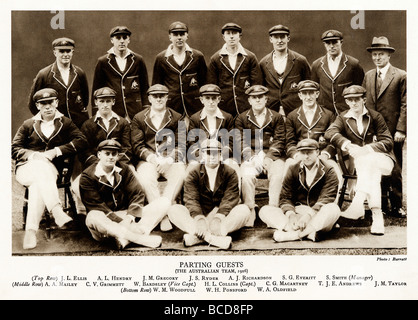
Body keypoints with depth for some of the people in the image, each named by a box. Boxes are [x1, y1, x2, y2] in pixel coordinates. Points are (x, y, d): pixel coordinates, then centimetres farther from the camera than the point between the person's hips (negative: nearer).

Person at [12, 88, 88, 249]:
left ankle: (31, 230, -40)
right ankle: (57, 212, -50)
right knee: (41, 167, -36)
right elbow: (14, 148, 11)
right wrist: (33, 155, -10)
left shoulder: (65, 123, 17)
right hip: (26, 168, 1)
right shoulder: (28, 124, 21)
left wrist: (55, 151, -11)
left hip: (51, 169, 0)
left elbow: (82, 141, -1)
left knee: (37, 185, -36)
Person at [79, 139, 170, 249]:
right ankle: (141, 239, -40)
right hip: (104, 223, -4)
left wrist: (129, 218, -19)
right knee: (92, 217, -41)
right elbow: (96, 206, -14)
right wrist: (121, 222, -25)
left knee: (164, 203, -12)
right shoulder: (87, 176, -4)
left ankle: (126, 238, -34)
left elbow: (137, 195, 0)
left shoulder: (124, 170, 10)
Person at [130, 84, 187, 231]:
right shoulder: (139, 119, 12)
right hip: (148, 160, 0)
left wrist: (169, 159, -14)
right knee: (145, 177, -33)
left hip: (171, 160, 0)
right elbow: (137, 146, 3)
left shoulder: (177, 118, 11)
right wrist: (152, 158, -15)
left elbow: (181, 146, 4)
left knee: (181, 173, -33)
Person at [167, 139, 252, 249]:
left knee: (244, 210, -28)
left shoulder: (230, 174, 4)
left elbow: (229, 199, -10)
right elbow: (191, 199, -9)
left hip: (223, 216, 0)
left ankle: (198, 237, -40)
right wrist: (199, 219, -30)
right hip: (198, 216, 1)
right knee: (174, 210, -22)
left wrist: (218, 218, -29)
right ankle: (212, 238, -43)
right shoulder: (194, 174, 5)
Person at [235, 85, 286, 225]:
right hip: (251, 157, 0)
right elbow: (241, 141, 4)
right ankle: (250, 211, -25)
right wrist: (252, 158, -13)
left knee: (278, 175, -30)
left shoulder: (277, 117, 15)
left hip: (272, 156, 0)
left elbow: (279, 141, 5)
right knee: (247, 175, -31)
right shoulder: (241, 118, 14)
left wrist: (267, 158, -10)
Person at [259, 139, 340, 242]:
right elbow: (285, 197, 4)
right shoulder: (293, 170, 11)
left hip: (319, 217, -3)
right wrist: (291, 214, -19)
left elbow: (326, 199, -13)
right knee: (265, 211, -18)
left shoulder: (328, 172, 1)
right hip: (297, 213, 3)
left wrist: (309, 215, -30)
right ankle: (308, 233, -37)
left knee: (333, 209, -35)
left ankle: (293, 234, -37)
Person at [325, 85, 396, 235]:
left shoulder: (375, 116, 7)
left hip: (382, 160, -2)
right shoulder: (343, 118, 11)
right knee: (371, 171, -34)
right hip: (358, 162, 2)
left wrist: (367, 149, -21)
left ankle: (357, 206, -48)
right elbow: (330, 133, -12)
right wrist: (347, 145, -33)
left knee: (368, 161, -36)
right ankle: (376, 214, -44)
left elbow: (388, 142, -2)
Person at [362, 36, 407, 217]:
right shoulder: (368, 76, 13)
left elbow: (405, 105, -5)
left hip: (392, 131, -4)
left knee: (394, 169, 3)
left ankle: (397, 205, 14)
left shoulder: (401, 76, -1)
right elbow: (364, 102, 13)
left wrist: (401, 129, -11)